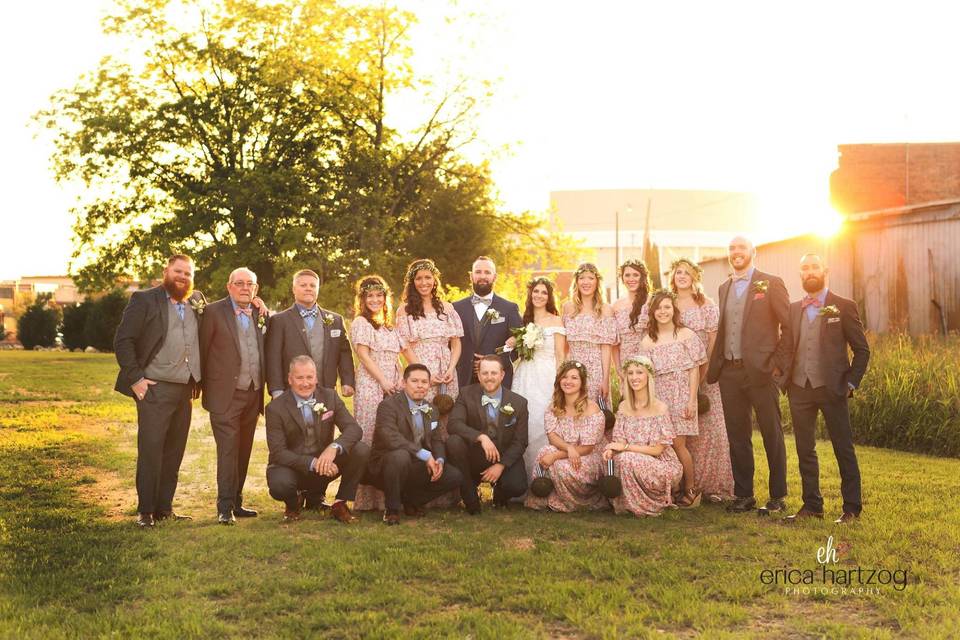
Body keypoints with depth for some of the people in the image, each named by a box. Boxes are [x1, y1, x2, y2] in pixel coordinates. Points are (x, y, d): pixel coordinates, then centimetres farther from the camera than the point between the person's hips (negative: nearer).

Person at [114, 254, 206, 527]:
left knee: (174, 452, 9)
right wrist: (135, 378, -11)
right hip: (155, 389, -5)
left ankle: (164, 508, 17)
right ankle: (145, 511, 4)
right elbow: (123, 340, -6)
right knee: (150, 451, -4)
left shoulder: (197, 302, 13)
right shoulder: (144, 300, -2)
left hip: (186, 390, 5)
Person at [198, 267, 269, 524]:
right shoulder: (213, 312, -3)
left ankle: (236, 502, 20)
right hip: (225, 394, -5)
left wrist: (267, 385, 5)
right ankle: (225, 508, -4)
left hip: (253, 394, 5)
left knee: (243, 451, 11)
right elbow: (203, 350, -1)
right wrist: (202, 386, -1)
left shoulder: (261, 314, 12)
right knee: (228, 451, -8)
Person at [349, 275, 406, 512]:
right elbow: (364, 355, -9)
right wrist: (383, 381, -13)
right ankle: (367, 499, -4)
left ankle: (387, 496, 8)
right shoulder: (361, 323, -1)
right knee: (370, 439, -6)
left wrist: (402, 382, 6)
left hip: (393, 388, 7)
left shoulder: (389, 326, 21)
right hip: (370, 387, -7)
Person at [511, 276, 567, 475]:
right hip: (524, 378, 4)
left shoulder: (555, 321, 2)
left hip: (546, 377, -4)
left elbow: (560, 356, -2)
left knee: (543, 424, -10)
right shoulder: (524, 320, 13)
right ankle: (525, 470, 8)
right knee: (524, 423, -1)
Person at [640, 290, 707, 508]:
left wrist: (691, 400, -8)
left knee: (677, 443, -8)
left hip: (681, 396, -3)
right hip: (658, 398, 3)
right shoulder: (647, 341, 7)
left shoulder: (687, 335, 1)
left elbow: (694, 370, -1)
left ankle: (691, 488, 9)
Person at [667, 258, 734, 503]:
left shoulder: (707, 306, 3)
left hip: (704, 374, -1)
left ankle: (711, 484, 5)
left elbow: (713, 342, -1)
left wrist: (703, 372, -9)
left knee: (707, 426, -3)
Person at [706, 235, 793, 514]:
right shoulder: (725, 288, 16)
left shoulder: (770, 284, -1)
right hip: (729, 372, 5)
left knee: (772, 435, 2)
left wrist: (779, 364, -10)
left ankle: (778, 496, 11)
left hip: (761, 370, -5)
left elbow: (789, 326, -4)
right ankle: (743, 495, 16)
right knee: (737, 436, 8)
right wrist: (715, 366, 8)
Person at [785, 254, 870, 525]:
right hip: (799, 389, 4)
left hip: (831, 388, -4)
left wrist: (850, 383, -6)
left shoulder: (843, 307, 0)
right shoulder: (793, 309, 12)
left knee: (843, 449, 0)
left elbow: (862, 350, 1)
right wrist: (786, 380, 5)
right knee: (805, 449, 8)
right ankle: (811, 505, 17)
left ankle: (851, 507, 7)